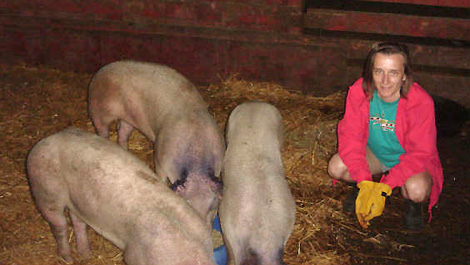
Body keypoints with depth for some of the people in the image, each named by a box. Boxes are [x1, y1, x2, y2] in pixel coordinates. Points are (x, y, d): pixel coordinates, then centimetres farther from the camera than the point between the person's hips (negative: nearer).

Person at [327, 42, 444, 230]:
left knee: (416, 189, -34)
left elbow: (419, 153, -25)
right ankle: (359, 186, 12)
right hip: (374, 153, 3)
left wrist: (384, 188, -34)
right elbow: (350, 137, -19)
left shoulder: (421, 102, -28)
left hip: (409, 160, -3)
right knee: (336, 167, -24)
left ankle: (415, 205, 5)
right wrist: (364, 183, -31)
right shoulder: (358, 91, -21)